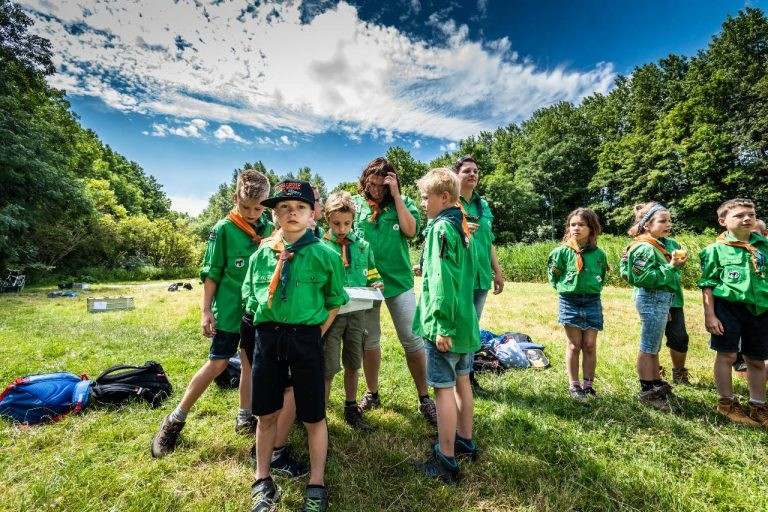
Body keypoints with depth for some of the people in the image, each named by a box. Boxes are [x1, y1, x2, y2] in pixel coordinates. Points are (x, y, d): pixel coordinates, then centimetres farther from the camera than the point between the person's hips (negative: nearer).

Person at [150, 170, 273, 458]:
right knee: (217, 364, 2)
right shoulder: (223, 229, -9)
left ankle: (245, 417, 29)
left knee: (250, 363, 13)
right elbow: (211, 273, -6)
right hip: (229, 311, -4)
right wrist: (206, 311, -8)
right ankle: (176, 419, 21)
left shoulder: (269, 229, 2)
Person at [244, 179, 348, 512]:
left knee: (313, 417, 9)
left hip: (306, 339, -2)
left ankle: (316, 485, 32)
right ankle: (263, 481, 39)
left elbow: (335, 303, 4)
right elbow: (250, 297, 14)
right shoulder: (261, 254, 4)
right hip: (267, 338, 3)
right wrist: (267, 331, 5)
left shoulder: (324, 254, -5)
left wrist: (314, 335, -3)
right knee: (266, 413, 16)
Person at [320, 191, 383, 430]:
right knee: (328, 369, 1)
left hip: (357, 313, 4)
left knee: (353, 365, 16)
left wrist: (376, 284, -8)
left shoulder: (362, 245, 5)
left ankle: (351, 409, 35)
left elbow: (372, 275, 13)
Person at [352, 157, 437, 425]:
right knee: (369, 340, 14)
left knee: (412, 339, -1)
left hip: (398, 281, -1)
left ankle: (425, 398, 16)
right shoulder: (355, 204, 4)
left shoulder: (403, 202, 2)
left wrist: (395, 195, -12)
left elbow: (410, 230, -14)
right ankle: (372, 393, 32)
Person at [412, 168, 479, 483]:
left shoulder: (441, 228, -17)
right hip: (465, 320, 9)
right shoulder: (462, 226, 10)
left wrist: (441, 326, -21)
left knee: (444, 388, 2)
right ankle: (465, 440, 36)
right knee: (462, 381, 19)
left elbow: (443, 280, -23)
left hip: (445, 325, -9)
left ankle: (446, 459, 16)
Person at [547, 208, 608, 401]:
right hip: (570, 302, -2)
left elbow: (602, 277, 16)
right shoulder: (562, 251, -7)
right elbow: (553, 276, 3)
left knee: (590, 345, 7)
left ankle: (588, 384, 22)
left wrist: (594, 288, 3)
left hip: (592, 302, 2)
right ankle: (573, 385, 18)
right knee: (574, 345, 5)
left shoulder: (598, 253, 1)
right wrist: (565, 288, -2)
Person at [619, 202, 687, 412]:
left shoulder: (662, 245, 13)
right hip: (652, 299, -10)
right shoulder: (645, 248, -16)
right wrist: (671, 266, -21)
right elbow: (644, 278, -23)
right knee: (648, 348, 0)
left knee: (654, 347, 20)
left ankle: (657, 383, 34)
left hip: (661, 299, 10)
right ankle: (647, 392, 11)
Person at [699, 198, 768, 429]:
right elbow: (707, 285, -4)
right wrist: (709, 315, -9)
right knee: (727, 355, 3)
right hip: (728, 306, -4)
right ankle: (727, 403, 19)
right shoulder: (716, 249, -4)